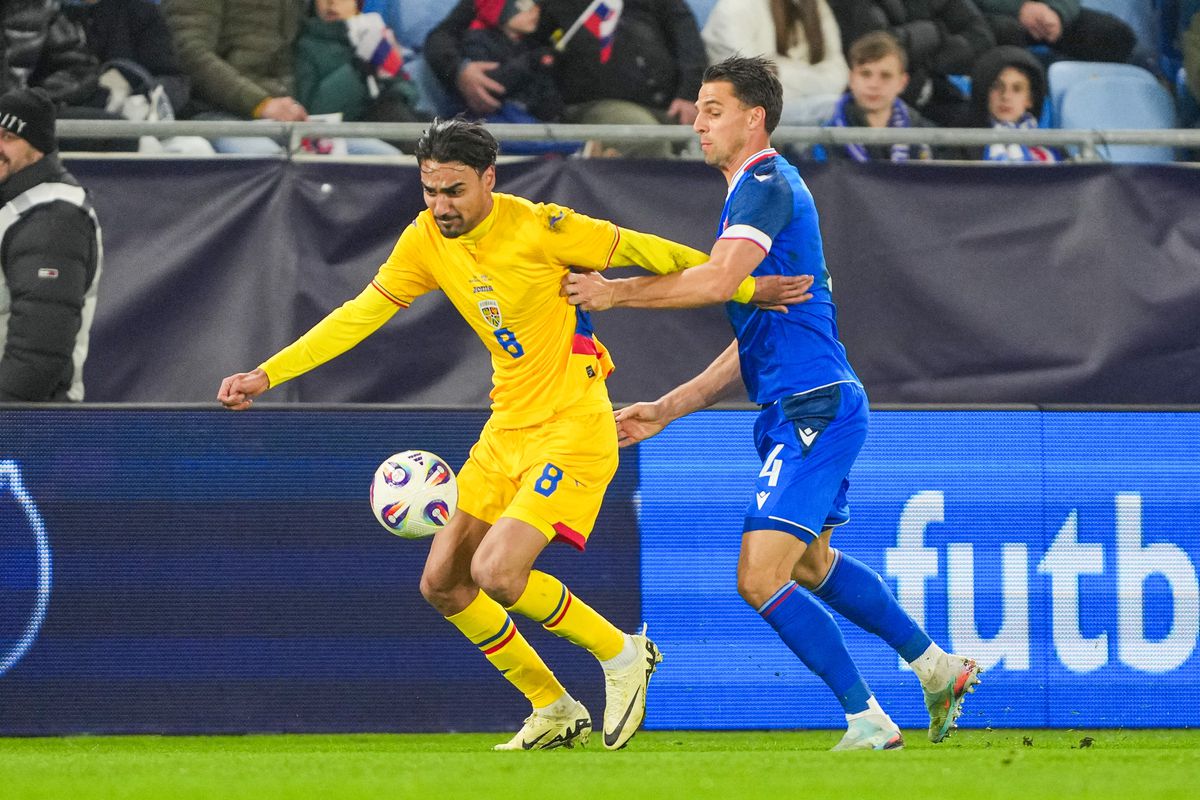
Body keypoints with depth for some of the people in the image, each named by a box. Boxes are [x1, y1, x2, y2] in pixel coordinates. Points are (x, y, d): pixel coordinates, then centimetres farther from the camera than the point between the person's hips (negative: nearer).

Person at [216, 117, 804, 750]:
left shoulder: (537, 227, -18)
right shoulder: (427, 241, 0)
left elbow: (641, 250, -10)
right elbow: (358, 316, 7)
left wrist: (749, 288, -7)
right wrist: (267, 374, 1)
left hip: (573, 430, -8)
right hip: (506, 430, 8)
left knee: (496, 572, -22)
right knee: (442, 584, 6)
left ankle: (621, 655, 3)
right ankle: (555, 711, 20)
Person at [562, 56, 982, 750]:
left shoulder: (767, 183, -11)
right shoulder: (761, 190, 21)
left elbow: (717, 280, -27)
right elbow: (753, 344, 24)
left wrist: (615, 292, -17)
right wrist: (667, 410, 22)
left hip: (813, 409, -11)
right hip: (801, 409, 11)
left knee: (761, 579, -15)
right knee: (811, 565, 25)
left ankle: (869, 721, -9)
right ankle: (940, 669, 35)